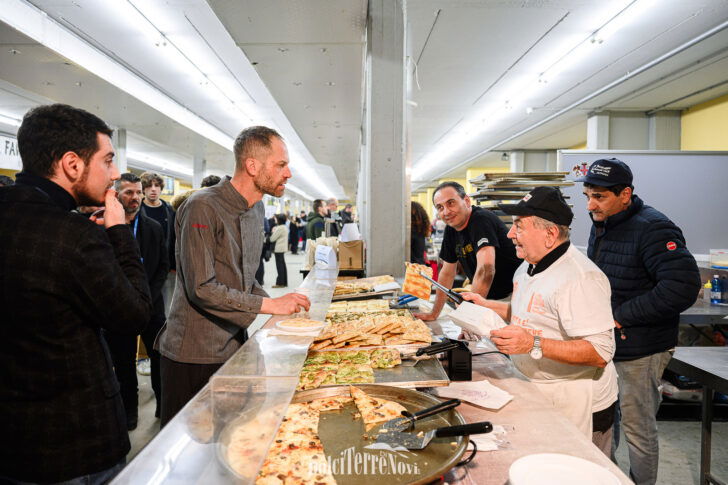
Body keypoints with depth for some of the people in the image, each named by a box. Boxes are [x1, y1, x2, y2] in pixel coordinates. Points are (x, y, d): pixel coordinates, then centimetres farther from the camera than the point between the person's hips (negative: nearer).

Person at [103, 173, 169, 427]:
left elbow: (163, 266, 5)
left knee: (160, 358, 6)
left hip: (151, 304, 2)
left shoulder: (154, 228, 4)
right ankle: (129, 409, 27)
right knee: (123, 363, 10)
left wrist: (148, 297, -6)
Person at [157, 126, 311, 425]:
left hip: (233, 347, 8)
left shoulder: (256, 208, 8)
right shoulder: (202, 208, -19)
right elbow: (202, 289, -23)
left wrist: (280, 309, 2)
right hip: (193, 355, -8)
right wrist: (270, 305, -20)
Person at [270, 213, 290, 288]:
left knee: (279, 265, -6)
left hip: (279, 249, -10)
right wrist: (275, 231, 8)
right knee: (283, 265, 14)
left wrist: (273, 231, 1)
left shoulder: (279, 228, -17)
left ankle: (280, 283, -2)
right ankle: (284, 282, 19)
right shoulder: (285, 227, 14)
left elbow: (272, 239, -15)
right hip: (283, 248, 10)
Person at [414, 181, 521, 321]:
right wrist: (434, 314, 14)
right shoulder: (451, 230, 5)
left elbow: (486, 269, -33)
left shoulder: (481, 219, -21)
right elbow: (447, 272, 13)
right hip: (488, 299, 7)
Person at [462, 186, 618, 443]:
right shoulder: (530, 264, 6)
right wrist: (486, 306, 11)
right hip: (538, 393, 9)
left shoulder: (579, 278, -25)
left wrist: (534, 344, -34)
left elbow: (601, 352, -28)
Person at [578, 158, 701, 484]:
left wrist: (622, 316, -23)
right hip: (604, 344, 8)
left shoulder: (652, 229, -19)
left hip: (639, 351, -8)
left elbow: (684, 286, -29)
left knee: (638, 429, 8)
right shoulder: (600, 225, 7)